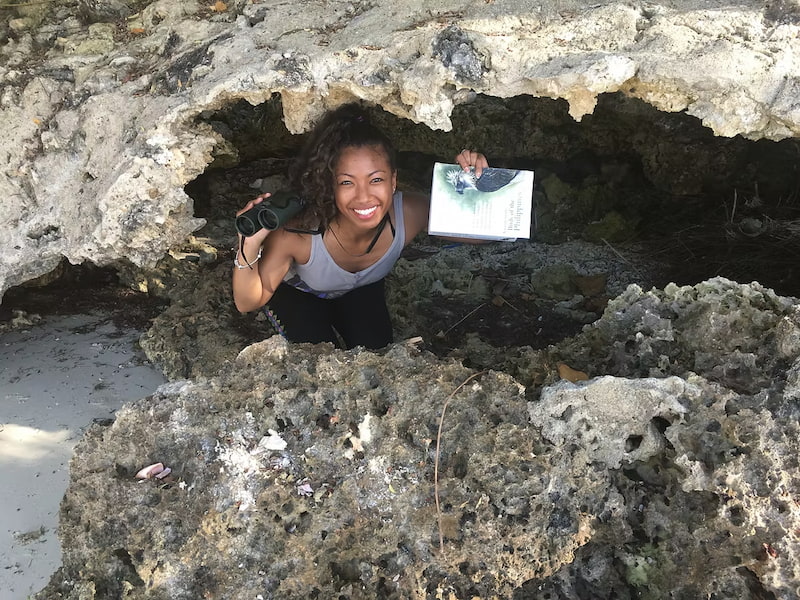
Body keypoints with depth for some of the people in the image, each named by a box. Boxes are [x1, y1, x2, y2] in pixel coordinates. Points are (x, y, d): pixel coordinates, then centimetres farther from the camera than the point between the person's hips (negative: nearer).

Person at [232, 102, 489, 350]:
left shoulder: (409, 214, -36)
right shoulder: (297, 231, -43)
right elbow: (248, 303, -30)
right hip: (299, 292, -3)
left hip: (362, 289, 3)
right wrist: (249, 247, -51)